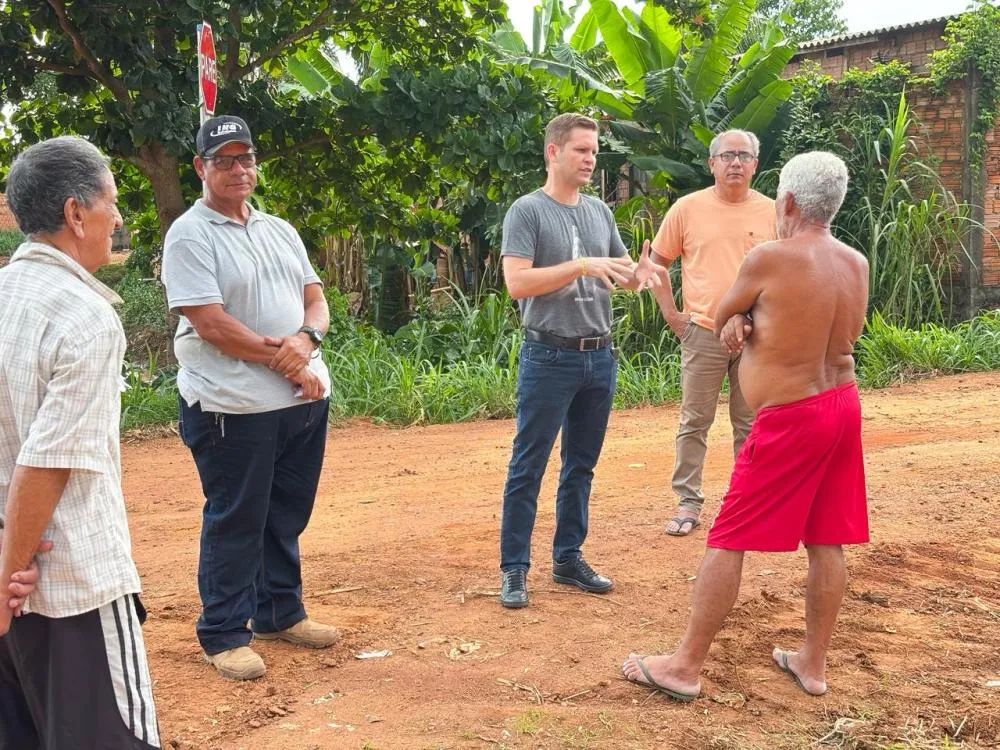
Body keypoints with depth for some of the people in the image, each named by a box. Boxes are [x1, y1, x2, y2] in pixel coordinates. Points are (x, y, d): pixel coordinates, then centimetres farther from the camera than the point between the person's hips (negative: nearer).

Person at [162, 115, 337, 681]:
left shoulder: (280, 230, 15)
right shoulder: (190, 236, -8)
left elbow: (316, 298, 12)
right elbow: (211, 324, -16)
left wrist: (306, 338, -12)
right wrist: (284, 363, -13)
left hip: (305, 399, 7)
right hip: (234, 405, -7)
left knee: (288, 515, 16)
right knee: (236, 522, 3)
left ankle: (280, 613, 32)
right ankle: (224, 635, 16)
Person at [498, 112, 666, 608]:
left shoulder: (599, 212, 11)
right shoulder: (527, 211, -7)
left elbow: (622, 273, 16)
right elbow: (517, 283, -17)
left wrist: (641, 274, -8)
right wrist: (582, 265, -23)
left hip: (600, 358, 6)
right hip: (550, 358, -6)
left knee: (581, 466, 14)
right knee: (528, 467, 0)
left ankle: (568, 558, 25)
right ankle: (514, 568, 9)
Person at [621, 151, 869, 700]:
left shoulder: (770, 259, -16)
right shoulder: (857, 264, 4)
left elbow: (720, 319, -1)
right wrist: (749, 319, -3)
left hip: (790, 420, -7)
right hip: (842, 405, 7)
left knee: (727, 542, 1)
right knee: (826, 542, 14)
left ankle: (685, 667, 7)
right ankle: (813, 663, 25)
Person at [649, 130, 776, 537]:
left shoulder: (772, 212, 2)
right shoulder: (688, 208, -1)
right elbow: (657, 261, 7)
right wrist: (671, 313, 0)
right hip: (703, 332, -1)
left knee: (751, 425, 11)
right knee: (694, 422, 5)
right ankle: (688, 502, 15)